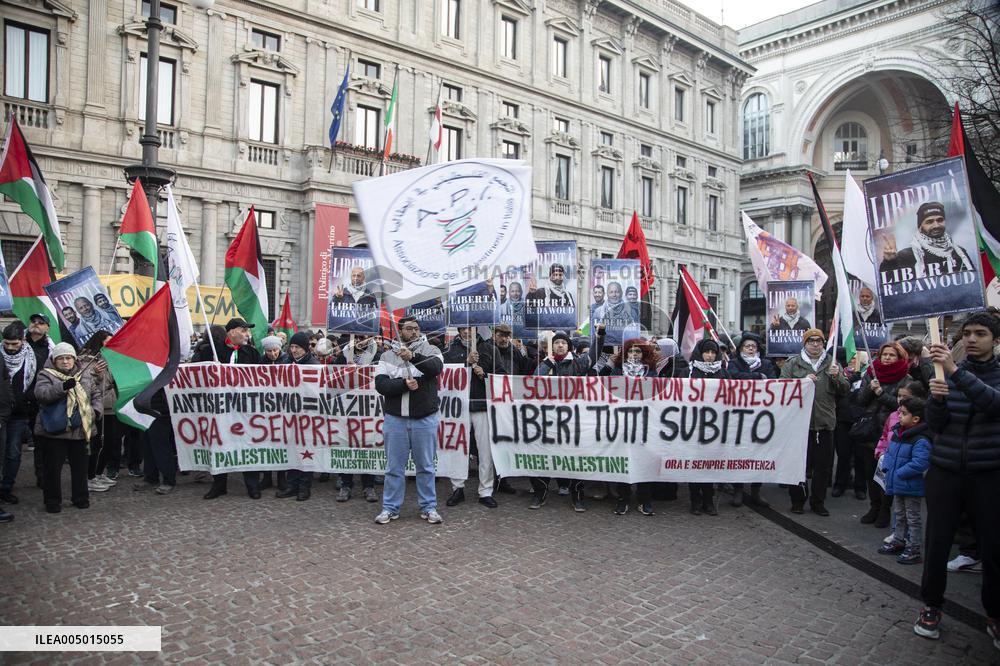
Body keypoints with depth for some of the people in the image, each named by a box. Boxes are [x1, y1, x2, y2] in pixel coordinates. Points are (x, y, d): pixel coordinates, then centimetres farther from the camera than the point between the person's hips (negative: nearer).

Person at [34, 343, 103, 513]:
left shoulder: (85, 376, 11)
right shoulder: (46, 375, -1)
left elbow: (97, 394, 18)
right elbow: (41, 393, -19)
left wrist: (96, 411, 1)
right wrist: (62, 387, -34)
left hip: (80, 430, 3)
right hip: (54, 430, -3)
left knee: (80, 466, 11)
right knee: (53, 467, 3)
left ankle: (81, 497, 25)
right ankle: (53, 501, 17)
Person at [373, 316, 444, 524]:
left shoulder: (430, 351, 3)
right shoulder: (388, 355, 6)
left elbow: (436, 367, -19)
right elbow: (380, 384, -4)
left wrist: (413, 356, -34)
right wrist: (404, 384, -18)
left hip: (425, 419, -1)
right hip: (395, 419, 1)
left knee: (425, 466, 8)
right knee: (394, 467, 8)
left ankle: (429, 507, 19)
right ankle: (390, 508, 19)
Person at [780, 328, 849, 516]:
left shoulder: (831, 364, 12)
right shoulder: (793, 363, 5)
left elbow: (845, 390, 8)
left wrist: (837, 377, -11)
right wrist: (803, 381, -16)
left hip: (825, 423, 2)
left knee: (823, 465, 7)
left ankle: (818, 501, 20)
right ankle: (797, 500, 16)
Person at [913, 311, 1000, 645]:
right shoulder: (949, 372, 5)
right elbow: (934, 424, 0)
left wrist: (956, 371, -34)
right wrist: (936, 398, -21)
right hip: (945, 471, 1)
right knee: (936, 542, 3)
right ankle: (931, 605, 22)